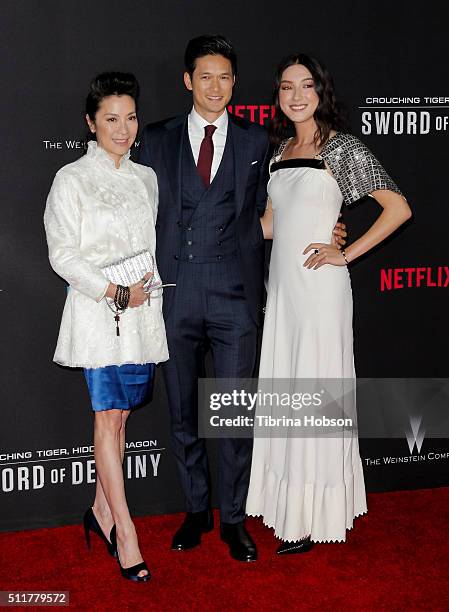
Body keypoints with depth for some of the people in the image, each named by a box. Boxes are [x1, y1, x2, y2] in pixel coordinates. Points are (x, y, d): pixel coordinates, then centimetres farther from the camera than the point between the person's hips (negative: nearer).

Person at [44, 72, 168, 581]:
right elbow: (62, 255, -8)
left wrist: (148, 286, 2)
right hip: (97, 311, -5)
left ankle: (102, 509, 24)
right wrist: (113, 291, -15)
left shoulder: (145, 177, 13)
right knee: (109, 416, -5)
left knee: (118, 413, 10)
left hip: (143, 312, 5)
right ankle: (125, 532, 0)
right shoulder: (71, 179, -3)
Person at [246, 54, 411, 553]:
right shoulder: (281, 150, 14)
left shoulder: (343, 148, -6)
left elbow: (398, 207, -9)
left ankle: (314, 515, 10)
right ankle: (288, 505, 24)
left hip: (318, 284, -7)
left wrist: (346, 253, -11)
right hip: (281, 284, 7)